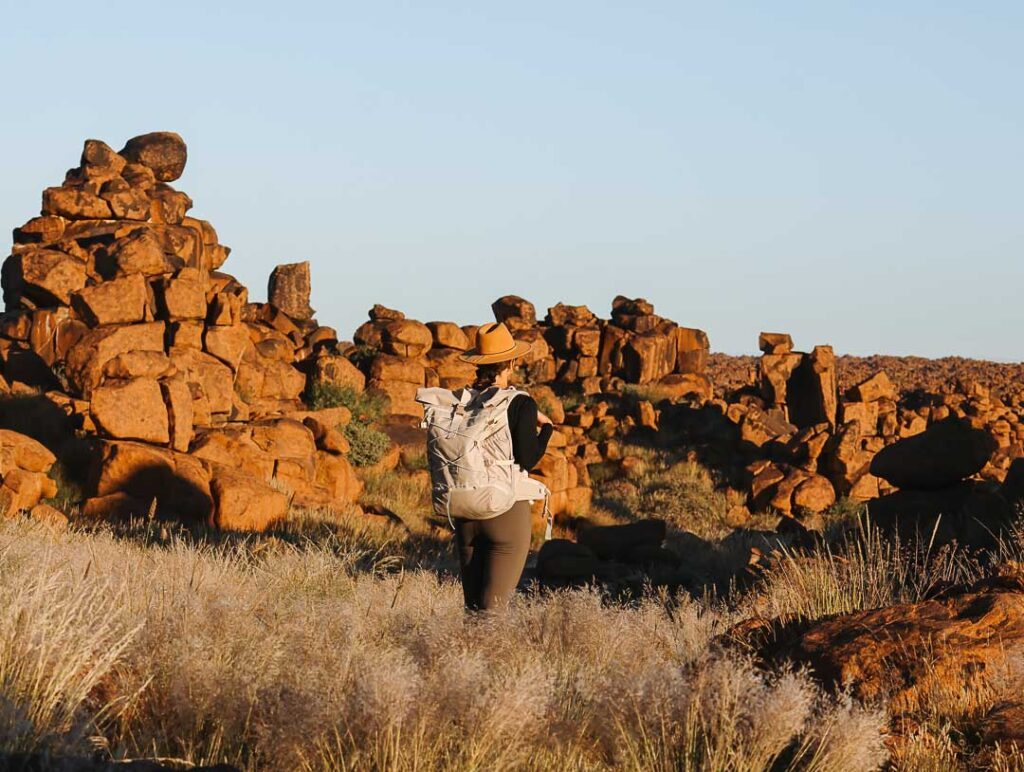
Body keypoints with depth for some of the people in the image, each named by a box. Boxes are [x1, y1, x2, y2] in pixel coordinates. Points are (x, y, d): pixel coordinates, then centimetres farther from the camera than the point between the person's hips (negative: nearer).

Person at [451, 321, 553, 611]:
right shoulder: (521, 404, -12)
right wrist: (545, 428, 3)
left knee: (473, 603, 14)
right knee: (494, 606, -5)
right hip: (507, 509, -5)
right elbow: (526, 460, -14)